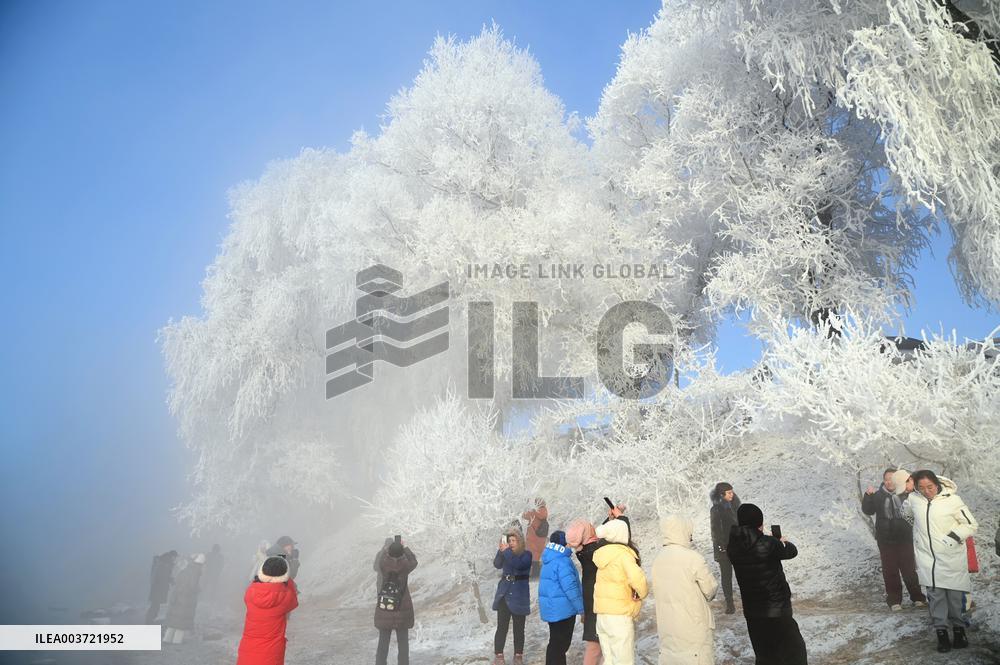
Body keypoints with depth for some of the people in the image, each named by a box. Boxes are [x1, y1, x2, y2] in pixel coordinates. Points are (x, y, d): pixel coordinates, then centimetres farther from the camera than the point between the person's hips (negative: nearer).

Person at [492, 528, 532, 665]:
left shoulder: (526, 555, -3)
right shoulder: (506, 554, 7)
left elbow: (519, 565, -22)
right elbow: (497, 564, -10)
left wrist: (506, 551, -25)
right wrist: (501, 551, -25)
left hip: (519, 595, -2)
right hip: (504, 593, 2)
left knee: (519, 628, 5)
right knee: (501, 627, -2)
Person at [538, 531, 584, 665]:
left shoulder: (549, 559, 11)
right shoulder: (562, 561, -20)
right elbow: (570, 587, -23)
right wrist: (581, 608, -15)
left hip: (551, 606, 9)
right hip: (561, 607, -9)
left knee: (558, 642, 20)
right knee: (559, 643, -1)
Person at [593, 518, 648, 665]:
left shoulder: (604, 554, 7)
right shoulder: (622, 554, -13)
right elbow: (637, 577, -27)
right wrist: (642, 593, -8)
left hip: (602, 615, 7)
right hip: (619, 615, -7)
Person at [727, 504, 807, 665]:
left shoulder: (733, 546, -7)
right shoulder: (768, 544, -21)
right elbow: (792, 552, -3)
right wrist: (785, 542, 20)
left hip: (751, 611, 5)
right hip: (777, 609, -5)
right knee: (794, 649, 12)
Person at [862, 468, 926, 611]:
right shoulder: (878, 495, 1)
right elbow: (867, 510, 0)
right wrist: (868, 496, -15)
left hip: (904, 539, -1)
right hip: (885, 540, 1)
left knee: (909, 569, 7)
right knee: (890, 571, 6)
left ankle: (917, 598, 21)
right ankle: (894, 600, 14)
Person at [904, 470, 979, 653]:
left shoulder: (952, 500, -11)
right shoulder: (913, 499, 0)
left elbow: (971, 524, -4)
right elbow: (906, 510, 24)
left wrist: (953, 538, -13)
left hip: (951, 557, -2)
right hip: (927, 557, 2)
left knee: (955, 594, 5)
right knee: (935, 594, 2)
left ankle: (958, 627, 23)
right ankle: (941, 630, 11)